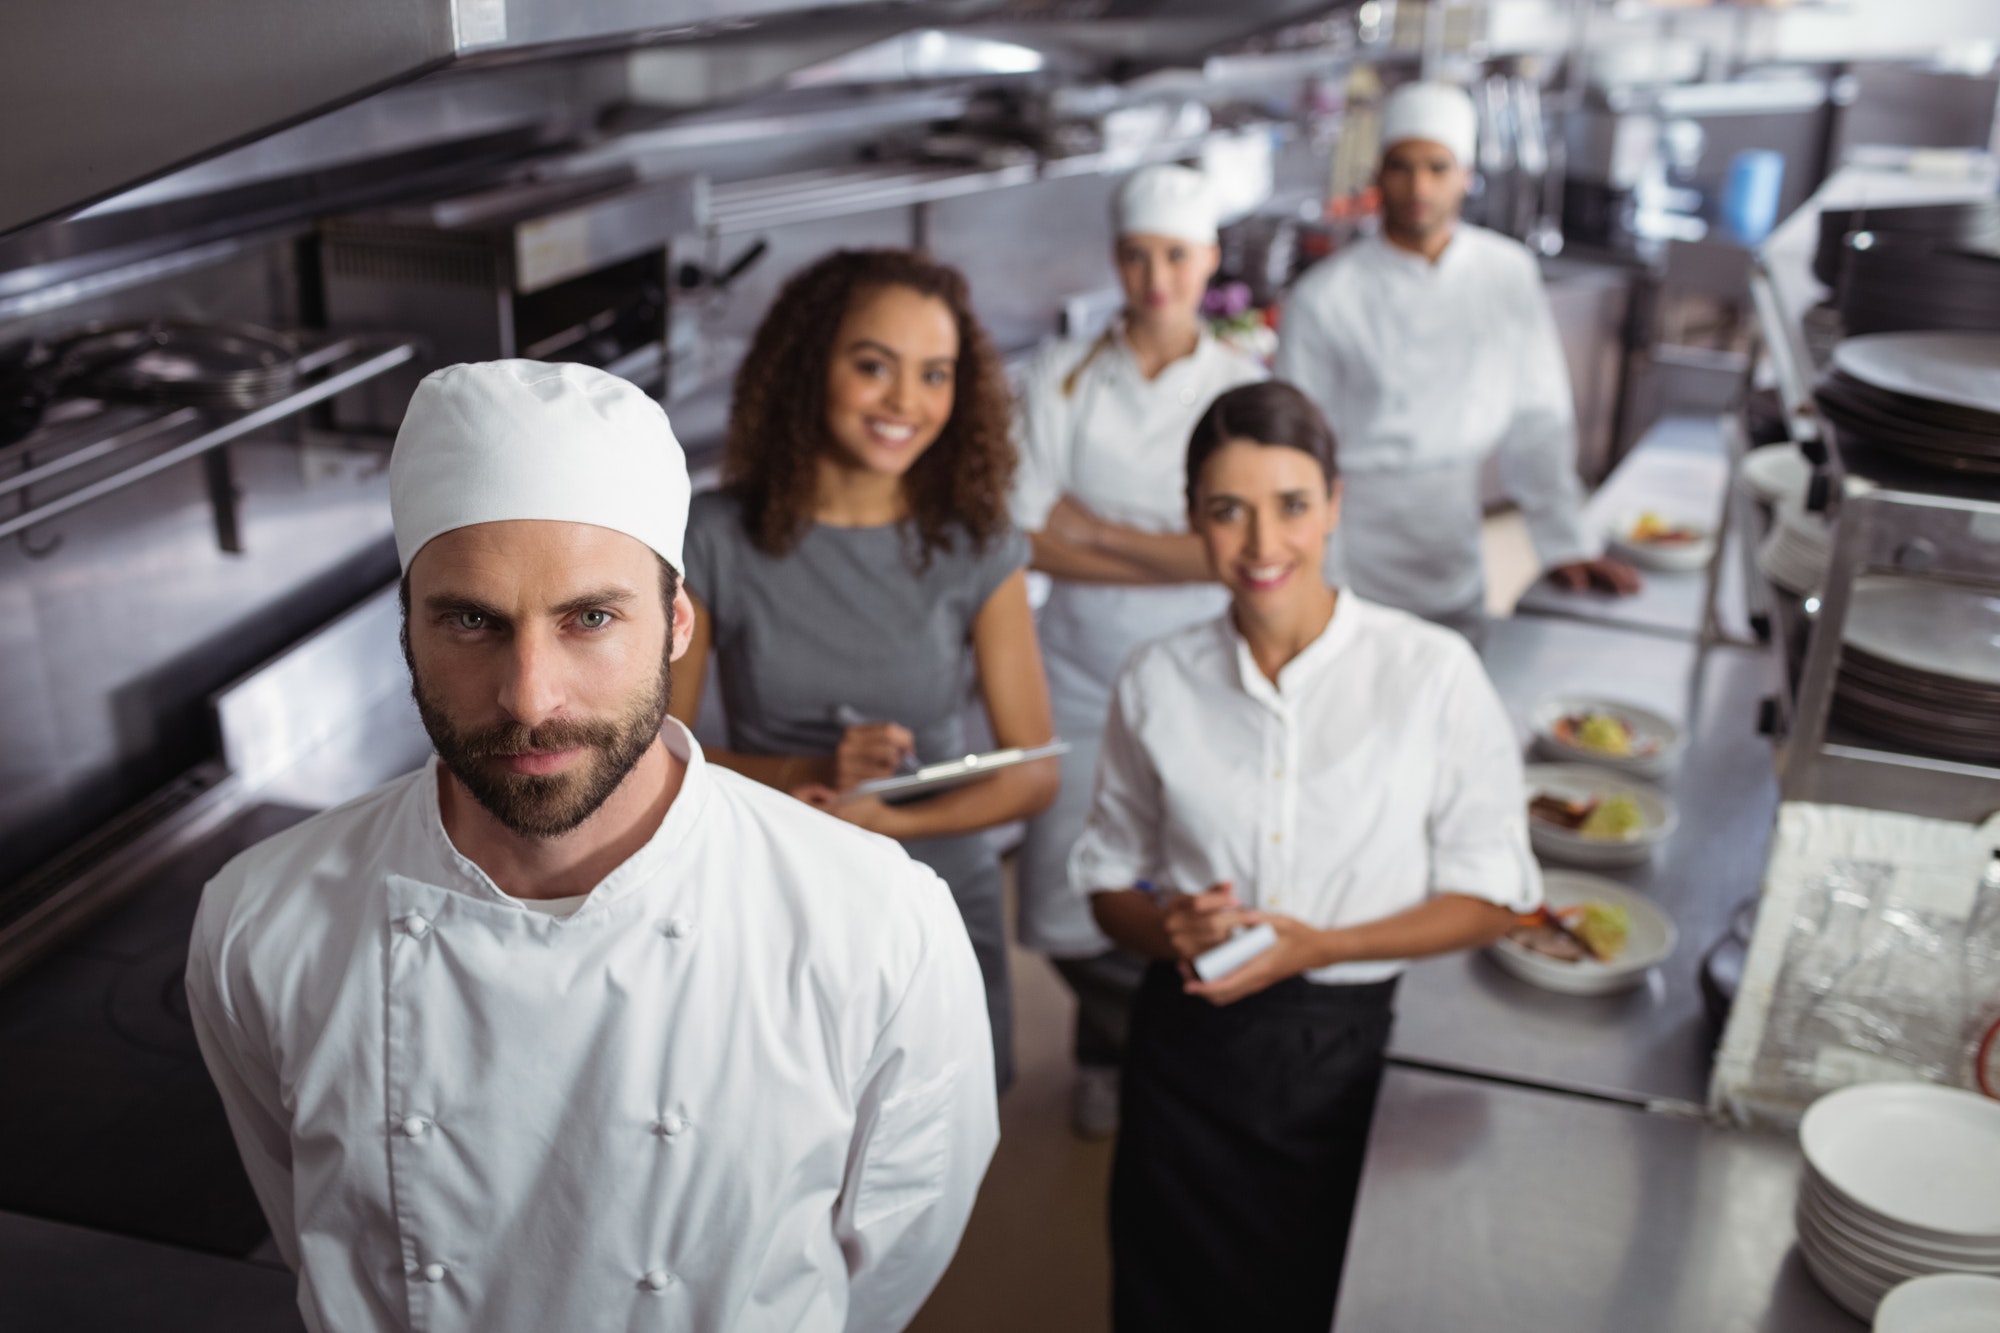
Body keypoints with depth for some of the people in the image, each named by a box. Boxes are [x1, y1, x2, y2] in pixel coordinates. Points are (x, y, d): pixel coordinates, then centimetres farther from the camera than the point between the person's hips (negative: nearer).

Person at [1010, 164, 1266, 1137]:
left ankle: (1120, 1044, 34)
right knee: (1069, 915, 4)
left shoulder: (1245, 389, 0)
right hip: (1081, 683, 1)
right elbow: (1029, 538, -10)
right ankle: (1124, 1045, 35)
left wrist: (1098, 531, -14)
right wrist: (1178, 556, -14)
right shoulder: (1062, 376, -1)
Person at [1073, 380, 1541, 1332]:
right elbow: (1109, 879, 10)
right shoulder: (1158, 683, -1)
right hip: (1191, 1049, 2)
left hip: (1358, 1049, -2)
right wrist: (1169, 927, -13)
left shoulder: (1431, 672, -9)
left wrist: (1320, 946, -16)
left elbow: (1490, 895, -4)